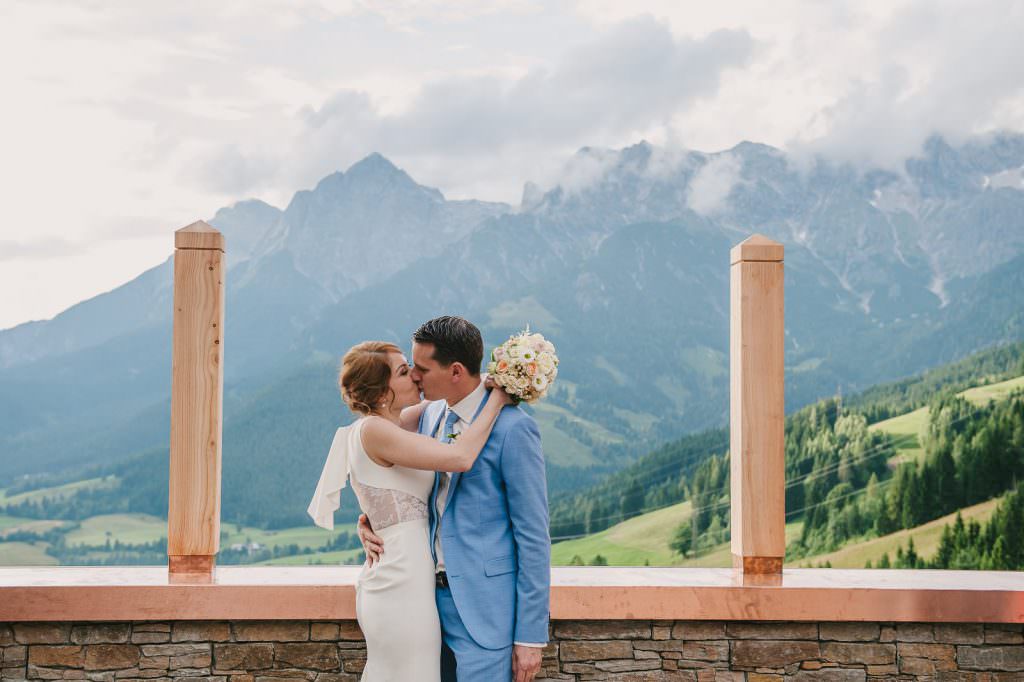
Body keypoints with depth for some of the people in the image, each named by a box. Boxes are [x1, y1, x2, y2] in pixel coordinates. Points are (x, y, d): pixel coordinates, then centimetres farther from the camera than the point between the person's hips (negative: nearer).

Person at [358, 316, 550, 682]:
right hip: (437, 598, 7)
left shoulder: (513, 429, -14)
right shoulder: (431, 415, 8)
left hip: (484, 611, -7)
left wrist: (531, 635, -13)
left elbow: (534, 537, -13)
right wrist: (371, 519, 1)